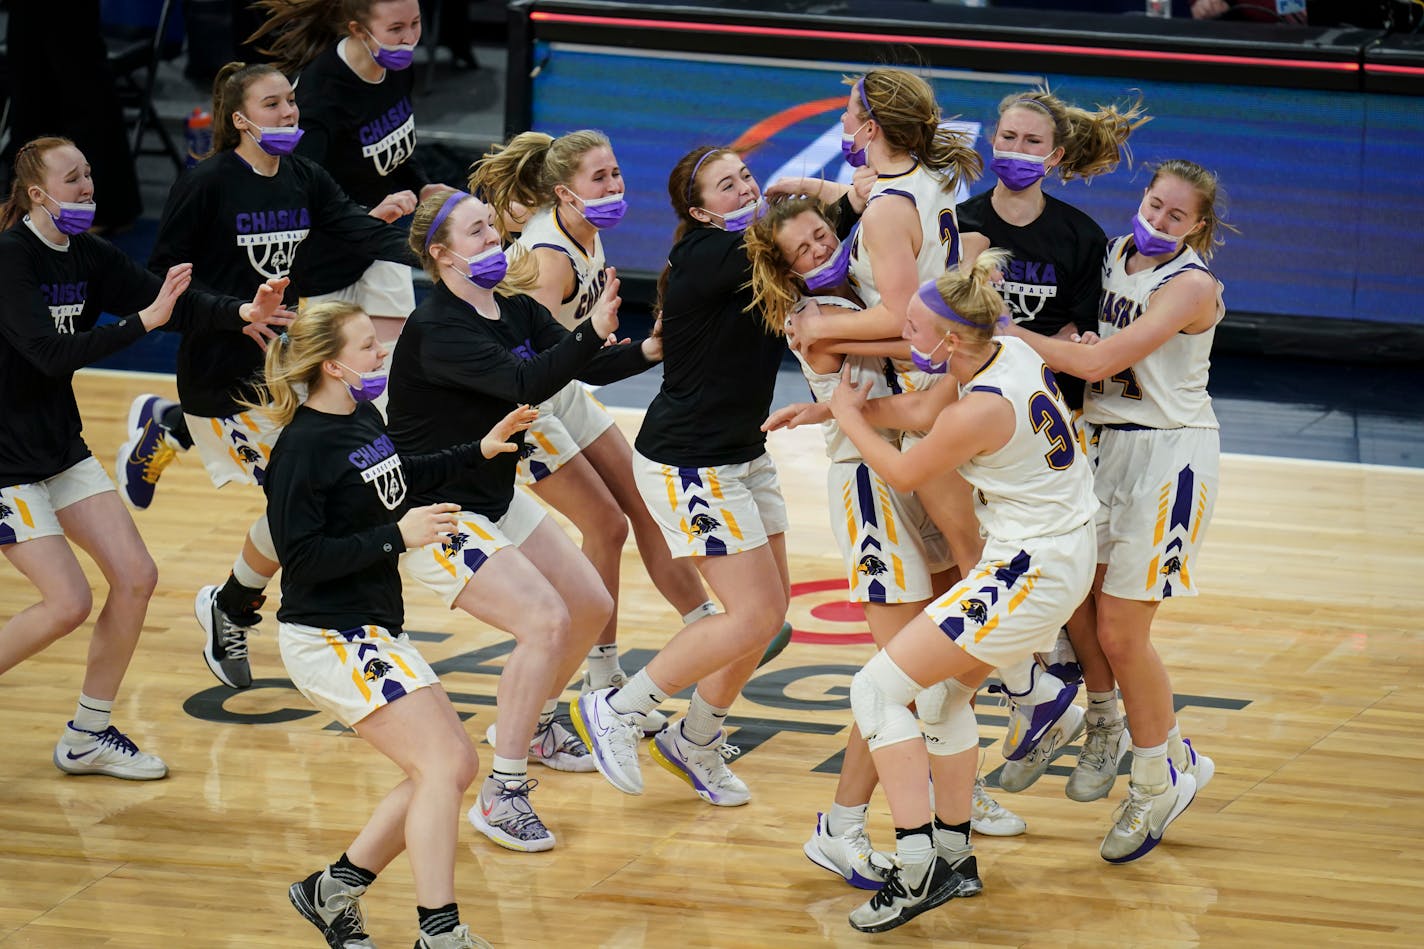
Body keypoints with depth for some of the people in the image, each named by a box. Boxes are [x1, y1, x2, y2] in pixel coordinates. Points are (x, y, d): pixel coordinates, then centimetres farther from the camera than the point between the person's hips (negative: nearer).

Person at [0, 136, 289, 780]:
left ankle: (88, 737, 14)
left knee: (135, 577, 1)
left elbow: (175, 303, -4)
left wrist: (242, 313, -21)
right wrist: (143, 321, -34)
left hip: (61, 447, 8)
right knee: (68, 604, -12)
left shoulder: (89, 256, 3)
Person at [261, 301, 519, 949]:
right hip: (330, 639, -10)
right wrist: (398, 536, -24)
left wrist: (479, 452, 22)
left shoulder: (365, 418, 7)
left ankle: (334, 891, 21)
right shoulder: (303, 448, -19)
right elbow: (301, 557, -23)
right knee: (443, 767, -15)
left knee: (456, 765, 12)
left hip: (375, 630, 10)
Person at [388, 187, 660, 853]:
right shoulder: (436, 330, -24)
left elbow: (590, 368, -1)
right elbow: (525, 384, -37)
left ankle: (533, 726, 40)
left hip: (497, 499, 9)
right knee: (545, 620, -22)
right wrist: (592, 332, -47)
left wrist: (647, 352, -19)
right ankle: (501, 797, -15)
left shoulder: (515, 309, 2)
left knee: (591, 607, 14)